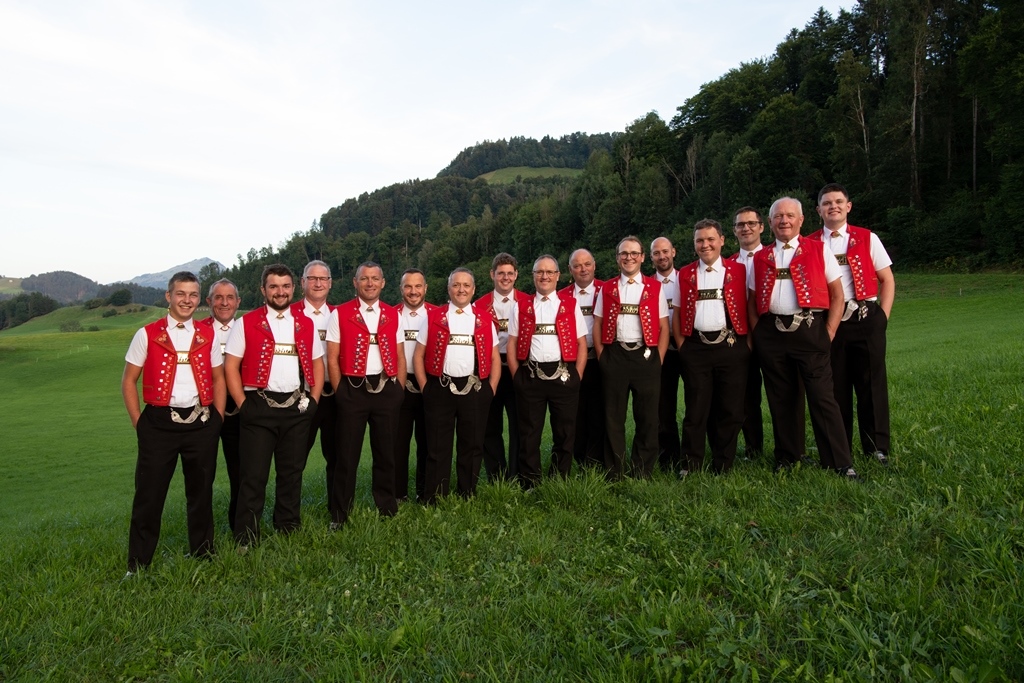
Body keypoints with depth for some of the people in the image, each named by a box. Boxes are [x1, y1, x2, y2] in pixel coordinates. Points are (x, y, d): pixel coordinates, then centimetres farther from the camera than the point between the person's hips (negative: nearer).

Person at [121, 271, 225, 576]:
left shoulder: (207, 334, 7)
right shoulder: (148, 334, 2)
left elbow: (218, 379, 12)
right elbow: (128, 381, 5)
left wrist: (217, 418, 4)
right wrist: (139, 423, -1)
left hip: (201, 423, 2)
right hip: (159, 423, -2)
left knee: (201, 492, 11)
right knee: (149, 495, 2)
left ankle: (203, 554, 27)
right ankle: (137, 564, 16)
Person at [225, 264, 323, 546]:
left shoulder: (306, 324, 9)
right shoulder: (246, 323, 0)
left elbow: (317, 364, 14)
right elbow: (230, 366, -2)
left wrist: (313, 400, 4)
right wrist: (243, 405, -8)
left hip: (297, 409, 3)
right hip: (259, 409, -3)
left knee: (292, 473, 12)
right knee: (254, 476, 1)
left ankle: (289, 531, 26)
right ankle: (246, 539, 12)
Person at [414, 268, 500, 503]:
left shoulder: (485, 321, 8)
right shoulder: (434, 317, 4)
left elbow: (495, 359, 10)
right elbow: (418, 356, 5)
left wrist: (491, 389, 1)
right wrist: (425, 387, -2)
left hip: (475, 390, 1)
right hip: (440, 389, -1)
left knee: (472, 447, 9)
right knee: (438, 448, 5)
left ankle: (468, 498, 23)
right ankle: (434, 501, 15)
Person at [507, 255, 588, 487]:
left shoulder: (571, 305, 8)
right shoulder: (521, 307, 9)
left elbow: (581, 343, 6)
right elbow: (512, 345, 8)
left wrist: (576, 376, -3)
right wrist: (517, 376, -1)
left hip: (563, 375, 0)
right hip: (529, 377, 0)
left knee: (564, 432, 7)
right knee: (529, 433, 6)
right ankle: (528, 484, 17)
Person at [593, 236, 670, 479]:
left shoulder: (655, 287, 6)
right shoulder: (607, 289, 9)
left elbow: (664, 327, 5)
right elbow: (597, 326, 9)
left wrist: (658, 360, -3)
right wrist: (602, 357, -1)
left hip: (646, 356, -1)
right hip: (614, 357, 1)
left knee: (647, 417, 3)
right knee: (613, 416, 5)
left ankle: (643, 472, 16)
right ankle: (614, 473, 15)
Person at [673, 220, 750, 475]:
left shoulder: (738, 270, 6)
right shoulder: (685, 274, 10)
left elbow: (748, 308, 4)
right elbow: (677, 313, 10)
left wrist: (748, 342, -4)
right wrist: (681, 346, 2)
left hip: (731, 346, 0)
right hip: (695, 349, 0)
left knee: (730, 409, 3)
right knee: (696, 409, 3)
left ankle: (723, 467, 16)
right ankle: (691, 466, 12)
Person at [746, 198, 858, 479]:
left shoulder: (819, 250, 5)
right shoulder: (760, 258, 12)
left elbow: (838, 296, 4)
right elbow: (751, 302, 15)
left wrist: (828, 333, -5)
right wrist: (758, 334, 4)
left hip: (809, 329, -3)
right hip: (771, 333, 3)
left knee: (822, 398, -6)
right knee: (780, 400, 10)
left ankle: (840, 464, 3)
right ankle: (785, 458, 23)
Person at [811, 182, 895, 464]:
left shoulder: (867, 239, 7)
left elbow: (887, 280, 9)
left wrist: (883, 315, -1)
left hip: (865, 318, 0)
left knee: (872, 384, 2)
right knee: (835, 387, 6)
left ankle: (877, 448, 14)